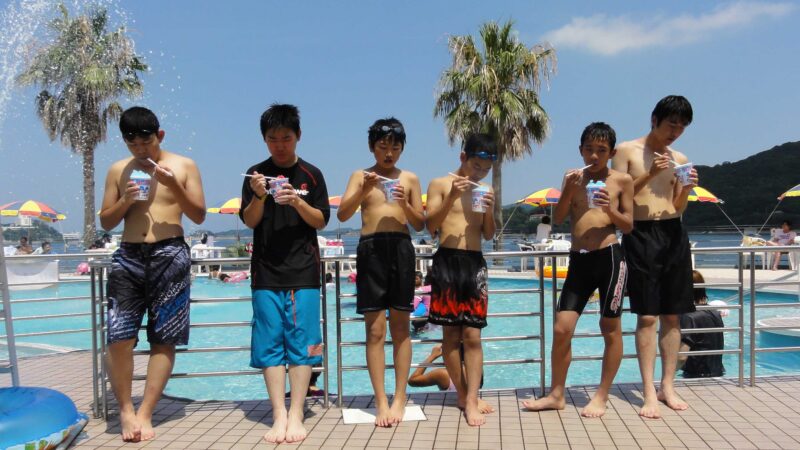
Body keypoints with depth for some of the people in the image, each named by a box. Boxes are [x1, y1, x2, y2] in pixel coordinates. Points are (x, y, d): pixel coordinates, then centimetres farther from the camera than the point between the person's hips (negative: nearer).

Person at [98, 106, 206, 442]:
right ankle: (125, 410, 12)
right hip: (128, 255, 2)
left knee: (164, 339, -1)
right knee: (118, 337, -6)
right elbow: (106, 222, 13)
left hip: (170, 255, -2)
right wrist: (125, 201, -6)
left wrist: (173, 186, -11)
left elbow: (199, 216, 3)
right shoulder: (118, 170, 11)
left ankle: (144, 413, 9)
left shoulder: (183, 166, 5)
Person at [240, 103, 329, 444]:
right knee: (270, 342, 0)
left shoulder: (311, 175, 5)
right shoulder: (257, 174, 7)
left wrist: (298, 202, -15)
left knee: (301, 341, -2)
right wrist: (259, 197, -16)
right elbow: (249, 222, 3)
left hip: (303, 270, -1)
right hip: (266, 270, 1)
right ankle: (279, 416, 6)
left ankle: (296, 415, 6)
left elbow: (321, 221, 3)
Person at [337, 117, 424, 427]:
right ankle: (381, 401, 3)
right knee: (375, 329, -2)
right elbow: (342, 214, -3)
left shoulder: (410, 179, 11)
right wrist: (364, 190, -18)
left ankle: (400, 398, 12)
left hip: (401, 248, 1)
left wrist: (405, 205, -9)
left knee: (400, 326, 5)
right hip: (371, 248, -1)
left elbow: (420, 225, 9)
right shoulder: (360, 176, 9)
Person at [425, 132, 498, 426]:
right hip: (447, 261, -2)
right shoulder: (440, 184, 2)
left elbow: (489, 235, 12)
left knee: (472, 335, -3)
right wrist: (451, 197, -16)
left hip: (475, 263, 3)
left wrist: (488, 209, -6)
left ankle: (471, 401, -3)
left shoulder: (485, 191, 13)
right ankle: (463, 395, 15)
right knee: (450, 334, 3)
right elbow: (431, 227, -5)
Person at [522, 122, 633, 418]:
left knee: (610, 329, 5)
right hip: (578, 260, 3)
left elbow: (629, 225, 3)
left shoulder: (621, 180, 3)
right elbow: (558, 218, 4)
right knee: (561, 328, 0)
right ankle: (556, 395, 15)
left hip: (609, 256, -3)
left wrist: (610, 210, -15)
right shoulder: (574, 177, 11)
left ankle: (601, 397, 19)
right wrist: (568, 190, -10)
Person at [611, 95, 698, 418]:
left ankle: (667, 387, 16)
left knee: (672, 316, 6)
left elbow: (678, 208, 13)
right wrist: (649, 175, -14)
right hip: (641, 235, -4)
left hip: (674, 234, 5)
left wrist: (686, 189, -7)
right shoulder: (627, 150, 1)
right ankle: (649, 393, -1)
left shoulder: (679, 159, 13)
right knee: (647, 316, -6)